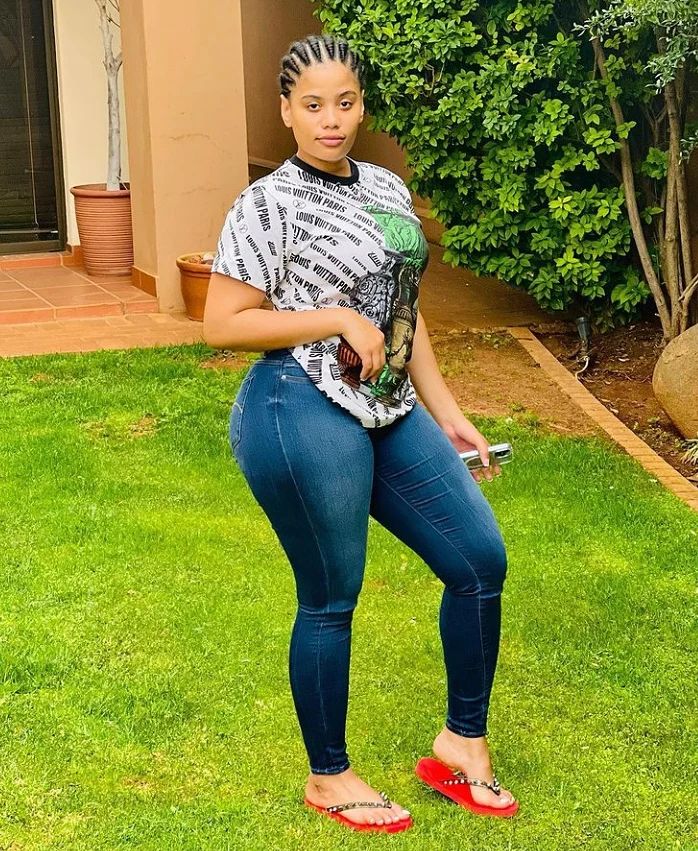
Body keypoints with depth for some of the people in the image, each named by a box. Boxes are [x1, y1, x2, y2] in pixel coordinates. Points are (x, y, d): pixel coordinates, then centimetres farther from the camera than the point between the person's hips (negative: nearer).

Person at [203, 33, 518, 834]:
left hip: (391, 414, 8)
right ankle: (328, 779, 24)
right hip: (304, 416, -8)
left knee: (481, 559, 7)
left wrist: (446, 411, 14)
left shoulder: (386, 188, 11)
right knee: (330, 601, 4)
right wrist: (339, 318, -17)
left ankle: (461, 745, 24)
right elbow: (221, 323, -13)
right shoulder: (268, 204, -10)